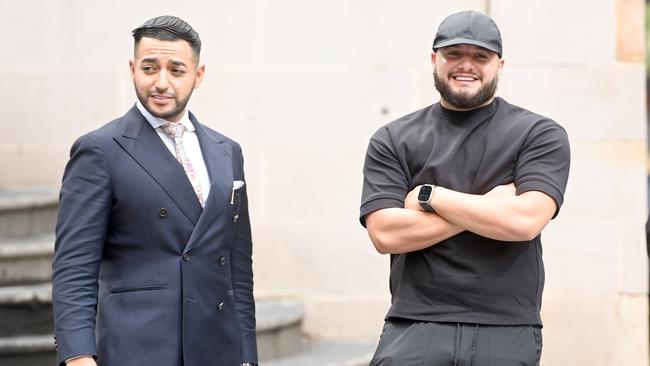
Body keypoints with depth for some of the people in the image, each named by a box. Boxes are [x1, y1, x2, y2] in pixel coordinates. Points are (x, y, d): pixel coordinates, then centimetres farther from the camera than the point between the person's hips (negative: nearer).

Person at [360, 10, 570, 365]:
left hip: (506, 333, -1)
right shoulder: (392, 140, 10)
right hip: (415, 327, 1)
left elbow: (526, 220, -11)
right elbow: (386, 233, -4)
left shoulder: (540, 135, 5)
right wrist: (489, 206, -6)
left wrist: (429, 196, -3)